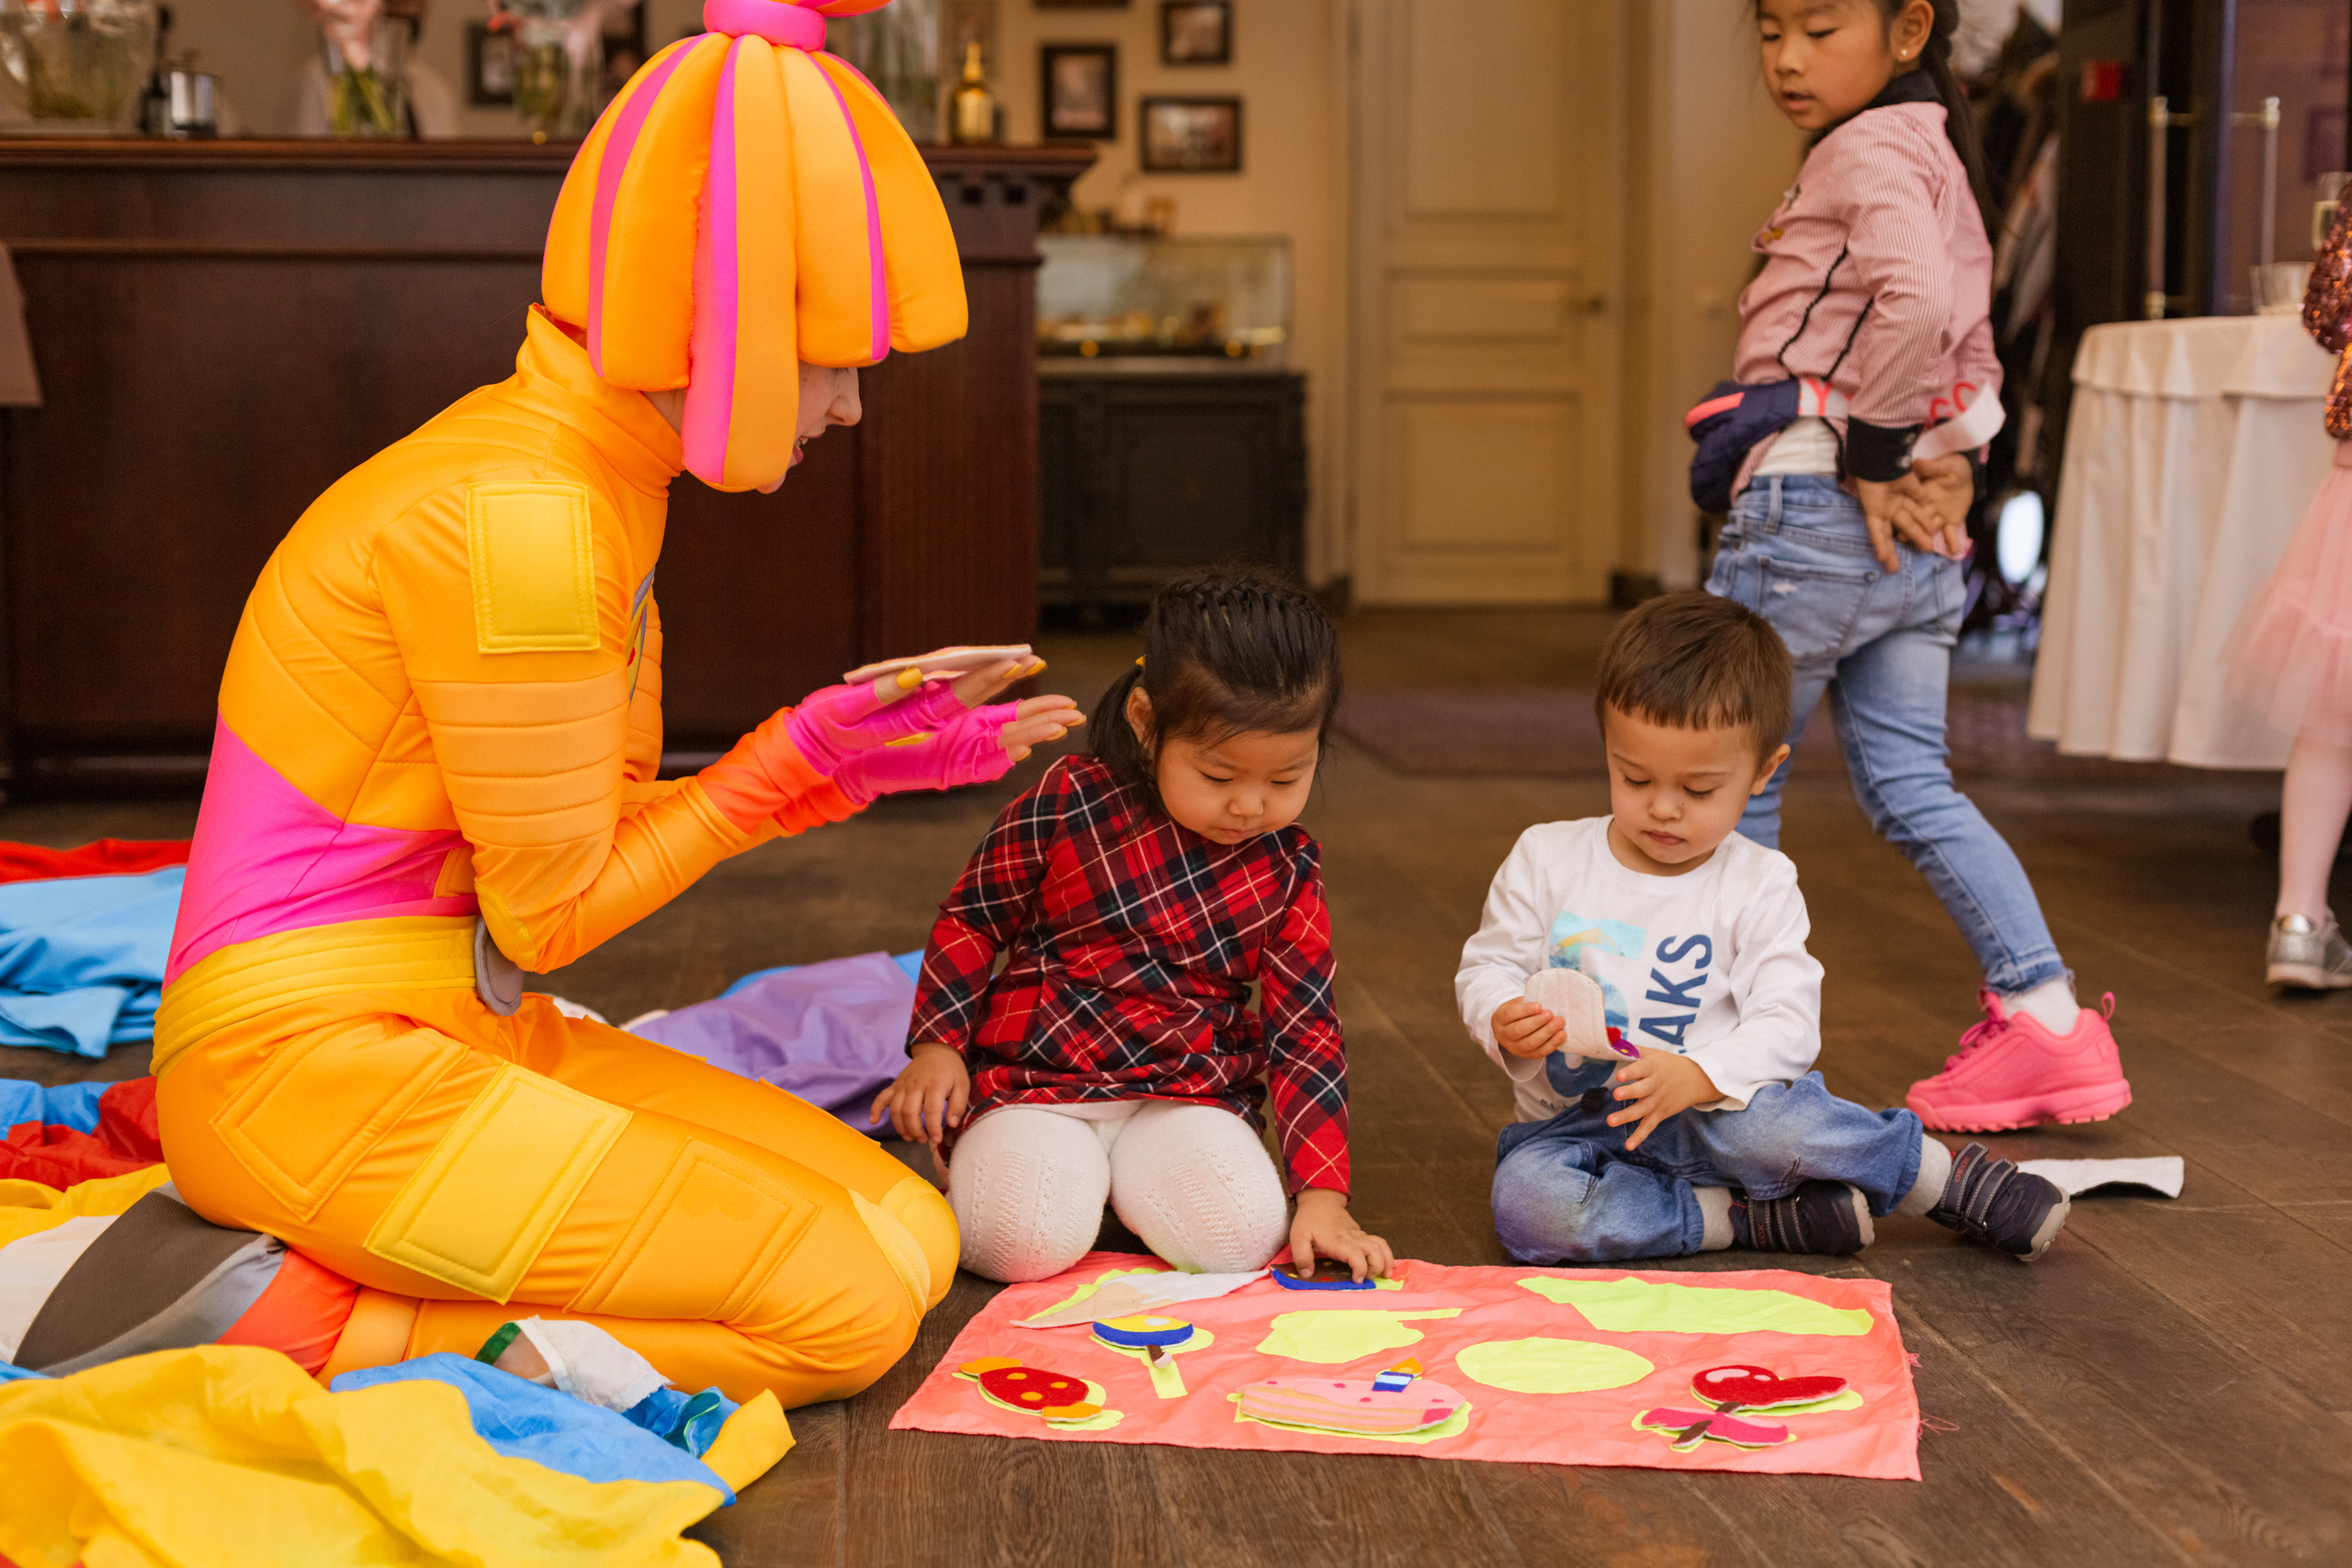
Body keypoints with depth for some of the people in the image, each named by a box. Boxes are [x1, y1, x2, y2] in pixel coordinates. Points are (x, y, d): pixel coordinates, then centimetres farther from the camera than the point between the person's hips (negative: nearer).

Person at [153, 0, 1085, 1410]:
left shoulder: (598, 480, 9)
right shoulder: (514, 518, -21)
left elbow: (613, 826, 10)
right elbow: (549, 914, -13)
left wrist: (871, 758, 3)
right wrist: (803, 755, -7)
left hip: (482, 1033, 10)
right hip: (315, 1063, -10)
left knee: (916, 1241, 0)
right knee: (846, 1311, -15)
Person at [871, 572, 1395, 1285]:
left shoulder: (1288, 868, -1)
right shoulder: (1069, 804, -9)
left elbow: (1305, 1030, 1)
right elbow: (972, 919, 6)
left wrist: (1324, 1194, -7)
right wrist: (936, 1047, -5)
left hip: (1185, 1096, 3)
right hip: (1031, 1083, -2)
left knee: (1241, 1235, -25)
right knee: (1027, 1241, -29)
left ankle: (1126, 1178, 8)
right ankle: (980, 1170, 8)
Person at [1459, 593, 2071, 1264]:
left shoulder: (1760, 884, -3)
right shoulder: (1545, 858, -1)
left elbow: (1786, 1020, -9)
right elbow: (1486, 968, 5)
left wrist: (1698, 1076, -29)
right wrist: (1506, 1023, -20)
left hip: (1712, 1115, -1)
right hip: (1576, 1126, 2)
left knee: (1760, 1124, -37)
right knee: (1524, 1204, -33)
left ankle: (1956, 1179, -13)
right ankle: (1749, 1218, -22)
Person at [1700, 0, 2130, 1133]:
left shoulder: (1867, 148, -9)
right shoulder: (1939, 157, 21)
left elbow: (1917, 302, -27)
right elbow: (1971, 357, 23)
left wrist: (1871, 455, -19)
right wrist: (1947, 465, 8)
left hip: (1813, 502, -9)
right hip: (1916, 535, 9)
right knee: (1911, 787, 11)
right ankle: (2046, 1019, 8)